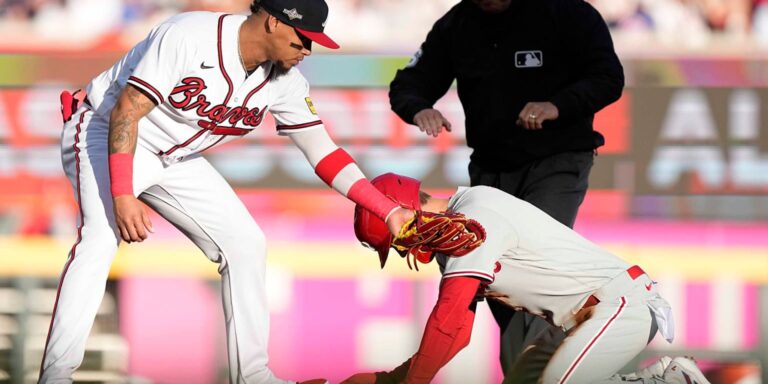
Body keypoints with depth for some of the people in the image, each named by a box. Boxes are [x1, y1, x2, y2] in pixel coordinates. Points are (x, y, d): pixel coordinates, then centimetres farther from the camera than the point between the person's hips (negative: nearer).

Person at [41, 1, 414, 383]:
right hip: (106, 134, -8)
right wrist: (122, 195, -38)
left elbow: (323, 152, -3)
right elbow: (126, 112, -30)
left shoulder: (284, 82, -8)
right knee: (101, 236, -30)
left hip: (175, 159, 8)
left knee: (244, 243, 2)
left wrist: (389, 212, -11)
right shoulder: (189, 36, -30)